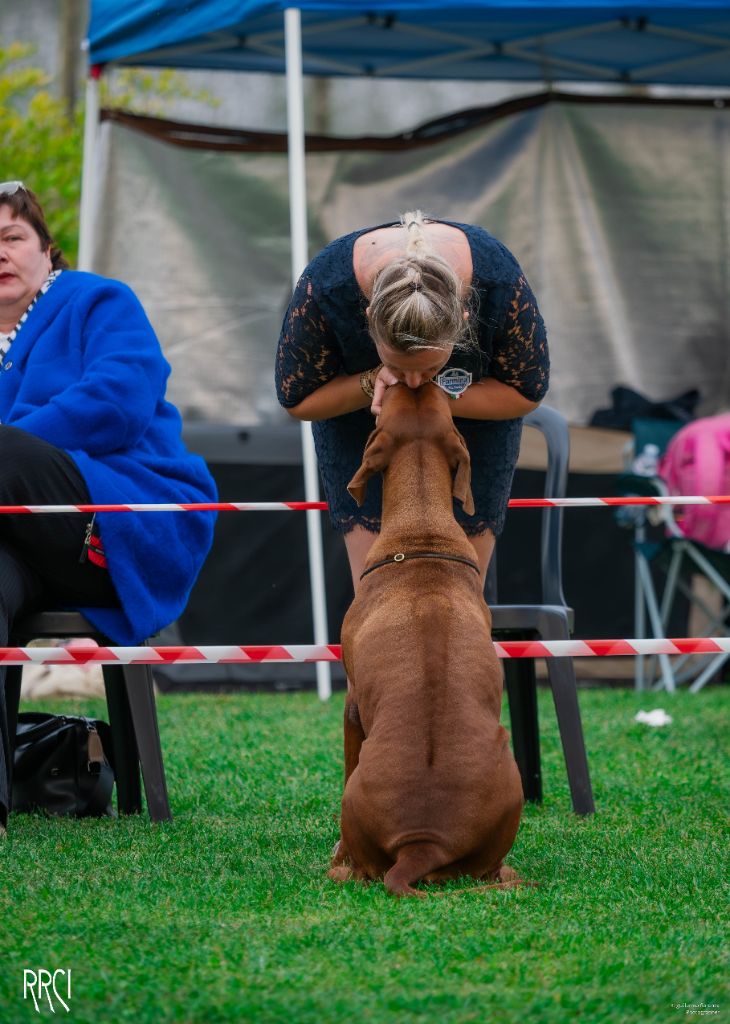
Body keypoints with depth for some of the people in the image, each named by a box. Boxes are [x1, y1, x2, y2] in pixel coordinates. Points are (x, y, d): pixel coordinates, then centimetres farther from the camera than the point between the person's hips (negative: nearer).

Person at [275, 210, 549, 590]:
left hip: (475, 415, 0)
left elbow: (526, 392, -17)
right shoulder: (324, 286, -36)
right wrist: (372, 383, -35)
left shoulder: (501, 283, -36)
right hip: (359, 421, 0)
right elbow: (297, 399, -18)